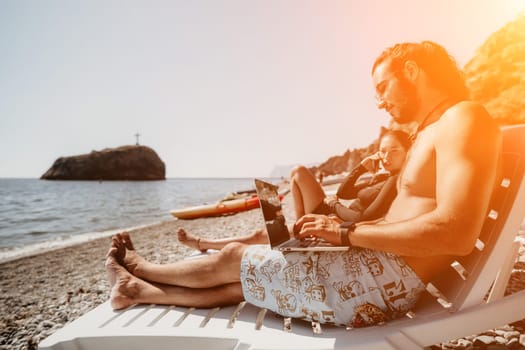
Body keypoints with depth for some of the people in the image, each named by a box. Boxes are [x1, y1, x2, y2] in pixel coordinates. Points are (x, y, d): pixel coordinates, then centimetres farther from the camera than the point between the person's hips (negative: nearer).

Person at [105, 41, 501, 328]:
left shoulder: (463, 118, -13)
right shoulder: (430, 132, 18)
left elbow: (456, 233, -27)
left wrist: (348, 233, -19)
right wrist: (342, 226, 6)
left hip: (383, 280, -9)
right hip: (376, 270, 9)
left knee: (233, 258, 1)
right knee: (241, 281, 11)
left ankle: (142, 269, 27)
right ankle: (139, 291, 27)